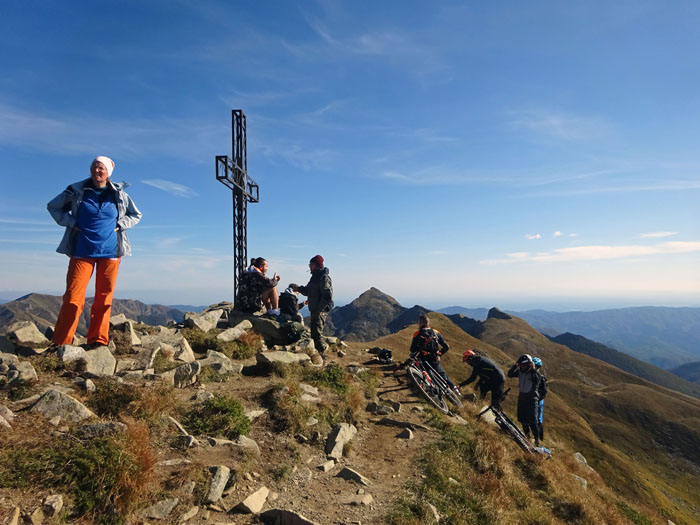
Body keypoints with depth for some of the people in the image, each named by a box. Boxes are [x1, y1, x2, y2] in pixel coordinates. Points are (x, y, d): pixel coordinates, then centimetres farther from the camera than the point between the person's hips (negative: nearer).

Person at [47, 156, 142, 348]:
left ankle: (98, 341, 13)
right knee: (73, 297, -5)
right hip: (82, 251, -1)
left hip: (110, 252, 1)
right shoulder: (77, 191, 2)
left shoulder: (119, 194, 4)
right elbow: (53, 206, 14)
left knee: (104, 298, 4)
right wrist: (72, 223, -1)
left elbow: (136, 215, 17)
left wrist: (119, 225, 0)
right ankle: (61, 343, 3)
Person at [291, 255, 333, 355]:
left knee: (317, 333, -9)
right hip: (314, 310, 10)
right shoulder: (315, 277, 17)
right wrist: (299, 288, 6)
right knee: (314, 333, 15)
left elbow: (327, 296, -21)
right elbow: (308, 291, 23)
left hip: (321, 311, -10)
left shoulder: (324, 278, -14)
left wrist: (318, 309, -22)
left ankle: (321, 353, -2)